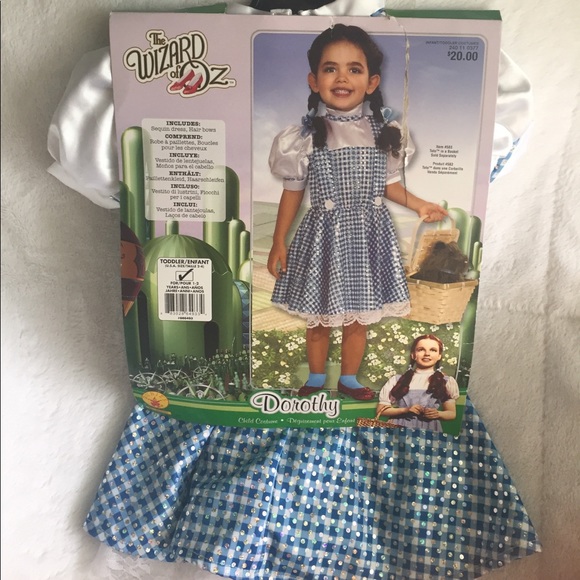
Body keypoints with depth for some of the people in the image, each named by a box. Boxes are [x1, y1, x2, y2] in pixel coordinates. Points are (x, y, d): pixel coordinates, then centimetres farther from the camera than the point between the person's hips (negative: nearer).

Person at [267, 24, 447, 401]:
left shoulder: (383, 131, 1)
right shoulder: (307, 136, -5)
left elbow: (388, 184, 12)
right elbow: (293, 191, 0)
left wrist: (419, 205, -1)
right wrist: (279, 242, 0)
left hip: (368, 233, 2)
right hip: (324, 234, -2)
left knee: (359, 316, 12)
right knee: (319, 317, 10)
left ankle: (349, 379, 34)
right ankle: (316, 379, 34)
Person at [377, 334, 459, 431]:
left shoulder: (447, 382, 11)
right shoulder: (397, 380, 8)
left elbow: (452, 413, 14)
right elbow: (381, 409, 8)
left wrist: (438, 414, -7)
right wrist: (405, 410, -7)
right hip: (400, 429, 0)